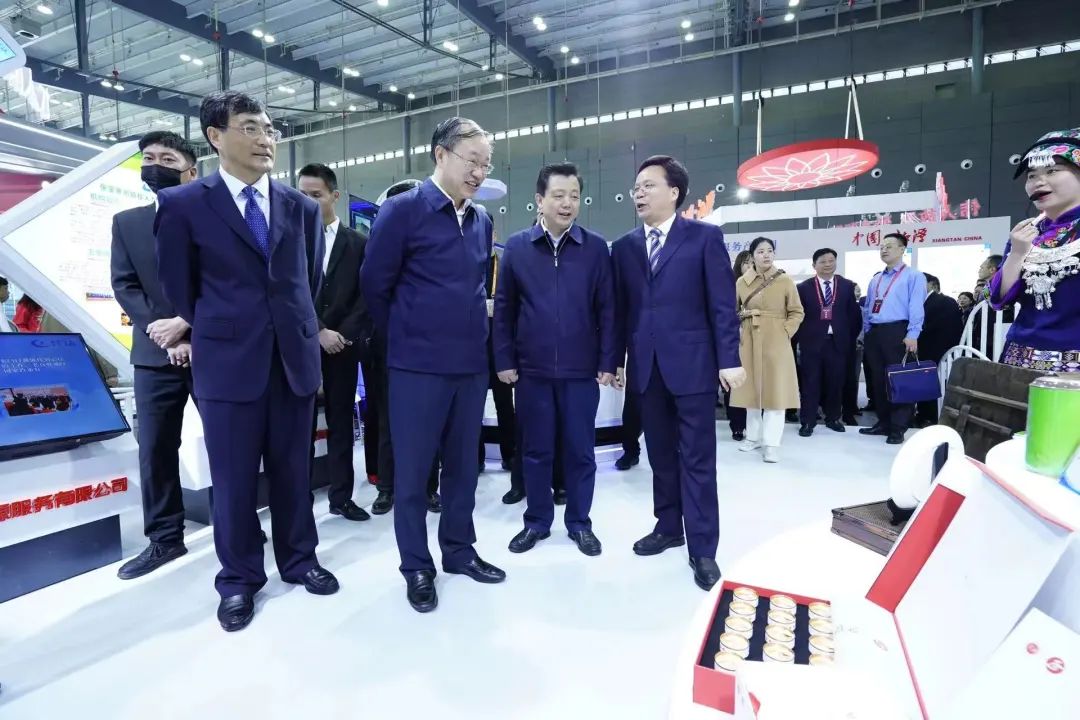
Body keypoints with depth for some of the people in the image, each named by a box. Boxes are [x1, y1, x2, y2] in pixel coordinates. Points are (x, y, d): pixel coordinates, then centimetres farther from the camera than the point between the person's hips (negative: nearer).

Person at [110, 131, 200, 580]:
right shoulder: (126, 223, 14)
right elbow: (125, 287, 6)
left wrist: (185, 323, -14)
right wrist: (166, 338, -8)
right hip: (155, 355, 4)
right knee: (154, 450, 6)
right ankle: (164, 538, 19)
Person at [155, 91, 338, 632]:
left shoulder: (302, 208, 7)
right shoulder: (182, 204, -1)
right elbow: (179, 288, 6)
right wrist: (218, 334, 11)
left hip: (295, 358, 3)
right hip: (228, 362, -2)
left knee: (293, 470, 12)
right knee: (233, 479, 7)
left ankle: (298, 560, 31)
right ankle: (239, 579, 26)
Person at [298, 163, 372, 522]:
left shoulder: (357, 243, 8)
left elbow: (365, 295, 1)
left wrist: (342, 334, -9)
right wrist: (319, 332, -12)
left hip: (343, 344, 2)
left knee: (341, 422, 8)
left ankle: (341, 496, 18)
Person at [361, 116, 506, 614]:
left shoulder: (482, 222, 10)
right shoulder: (402, 210, -7)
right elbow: (374, 285, -3)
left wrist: (472, 335, 14)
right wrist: (404, 338, 6)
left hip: (472, 364, 6)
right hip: (418, 366, -5)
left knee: (463, 464, 14)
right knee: (412, 469, 6)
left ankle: (459, 551, 32)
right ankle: (417, 567, 23)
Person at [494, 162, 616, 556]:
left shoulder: (596, 247, 1)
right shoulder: (517, 246, 2)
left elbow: (608, 309, 1)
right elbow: (504, 308, 4)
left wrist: (608, 362, -3)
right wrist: (504, 360, 0)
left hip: (582, 370, 0)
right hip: (532, 370, 1)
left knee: (580, 450, 9)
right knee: (536, 450, 11)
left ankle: (580, 523, 26)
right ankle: (537, 521, 28)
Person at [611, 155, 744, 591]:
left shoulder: (705, 237, 1)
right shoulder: (624, 247, 12)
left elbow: (723, 303, -4)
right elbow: (620, 309, 10)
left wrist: (729, 360, -9)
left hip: (693, 364, -4)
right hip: (646, 367, 4)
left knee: (697, 459, 2)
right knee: (661, 455, 13)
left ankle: (702, 548, 12)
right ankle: (668, 527, 29)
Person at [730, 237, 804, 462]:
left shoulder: (785, 281, -1)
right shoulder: (741, 282, 4)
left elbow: (797, 313, 2)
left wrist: (785, 333, -9)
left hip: (776, 342, -2)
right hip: (749, 342, 2)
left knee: (775, 391, -1)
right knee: (751, 389, 9)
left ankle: (771, 443, 5)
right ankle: (753, 437, 22)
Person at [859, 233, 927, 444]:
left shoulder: (913, 276, 0)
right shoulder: (875, 279, 21)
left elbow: (916, 308, -10)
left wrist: (912, 334, -19)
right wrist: (866, 331, 14)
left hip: (897, 332, -7)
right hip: (874, 333, 7)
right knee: (877, 379, 9)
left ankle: (898, 428, 2)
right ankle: (883, 423, 19)